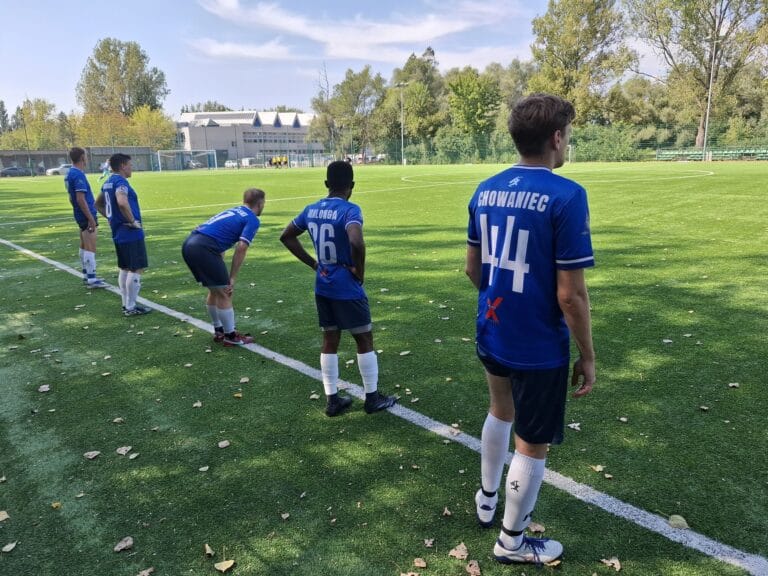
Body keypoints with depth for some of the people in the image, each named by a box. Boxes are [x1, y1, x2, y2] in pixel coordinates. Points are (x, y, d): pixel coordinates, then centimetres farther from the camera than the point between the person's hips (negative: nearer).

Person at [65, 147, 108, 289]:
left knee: (84, 247, 16)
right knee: (90, 248, -7)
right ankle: (92, 279, -5)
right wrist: (91, 218, -21)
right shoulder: (78, 175, -18)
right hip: (86, 215, -10)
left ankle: (87, 276, 24)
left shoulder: (70, 174, 12)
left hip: (80, 215, 10)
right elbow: (80, 199, -23)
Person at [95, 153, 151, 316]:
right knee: (136, 269, -4)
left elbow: (98, 204, 26)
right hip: (131, 234, -10)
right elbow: (122, 202, -34)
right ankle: (131, 307, 0)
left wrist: (112, 218, 19)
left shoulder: (108, 182, 13)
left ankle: (126, 304, 23)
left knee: (125, 269, 16)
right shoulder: (120, 181, -15)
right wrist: (133, 221, -23)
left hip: (118, 233, 10)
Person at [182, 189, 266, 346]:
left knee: (215, 291, 23)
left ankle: (219, 331, 35)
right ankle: (230, 336, 16)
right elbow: (241, 248, -10)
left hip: (190, 244, 9)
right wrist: (232, 278, -4)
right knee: (224, 293, 5)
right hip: (204, 248, -9)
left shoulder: (233, 211, 26)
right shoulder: (252, 220, 1)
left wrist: (222, 274, 25)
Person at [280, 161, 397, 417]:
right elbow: (356, 242, -35)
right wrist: (359, 271, -17)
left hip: (322, 287, 6)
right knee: (364, 340, 9)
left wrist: (312, 263, 12)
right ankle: (372, 398, 19)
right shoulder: (350, 210, -17)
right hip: (347, 288, -6)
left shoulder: (311, 210, 4)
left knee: (330, 341, 15)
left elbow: (286, 237, 15)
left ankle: (332, 399, 23)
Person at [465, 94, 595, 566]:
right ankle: (513, 542, 34)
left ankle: (487, 500, 50)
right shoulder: (566, 195, -20)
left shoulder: (486, 190, 1)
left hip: (491, 334, 7)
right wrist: (588, 357, -7)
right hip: (538, 347, -6)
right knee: (532, 444, 13)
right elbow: (570, 294, -20)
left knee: (501, 412, 30)